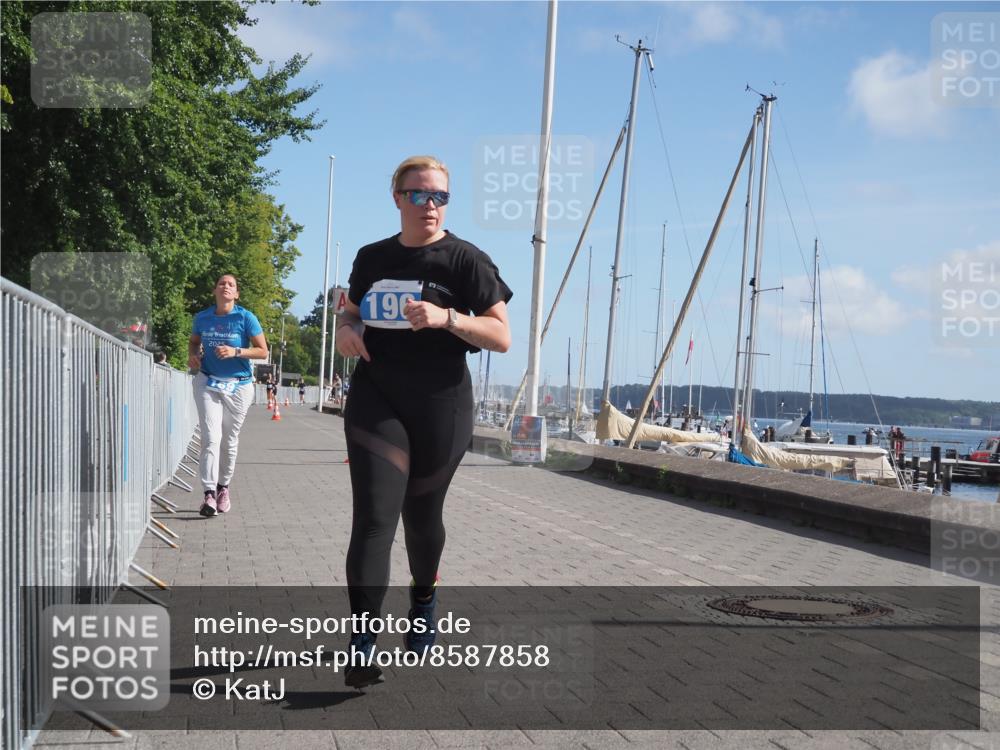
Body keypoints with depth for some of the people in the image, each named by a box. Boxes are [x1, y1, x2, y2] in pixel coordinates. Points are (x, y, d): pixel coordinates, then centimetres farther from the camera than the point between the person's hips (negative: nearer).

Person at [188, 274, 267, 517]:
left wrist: (235, 351, -19)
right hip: (208, 384, 1)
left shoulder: (246, 318, -7)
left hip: (238, 386, -1)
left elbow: (263, 351, -5)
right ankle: (209, 493, -17)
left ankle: (223, 487, 26)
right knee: (210, 437, -12)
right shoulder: (202, 317, 2)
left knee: (229, 440, 8)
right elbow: (194, 341, 20)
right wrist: (192, 355, -2)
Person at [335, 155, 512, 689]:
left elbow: (502, 336, -9)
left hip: (440, 405, -2)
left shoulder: (465, 260, -4)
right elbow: (354, 311, 25)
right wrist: (346, 330, 1)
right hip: (375, 399, 2)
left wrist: (446, 317, -25)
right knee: (373, 517, -12)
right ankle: (361, 643, -13)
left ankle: (424, 599, 42)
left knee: (421, 515, 13)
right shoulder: (372, 258, 8)